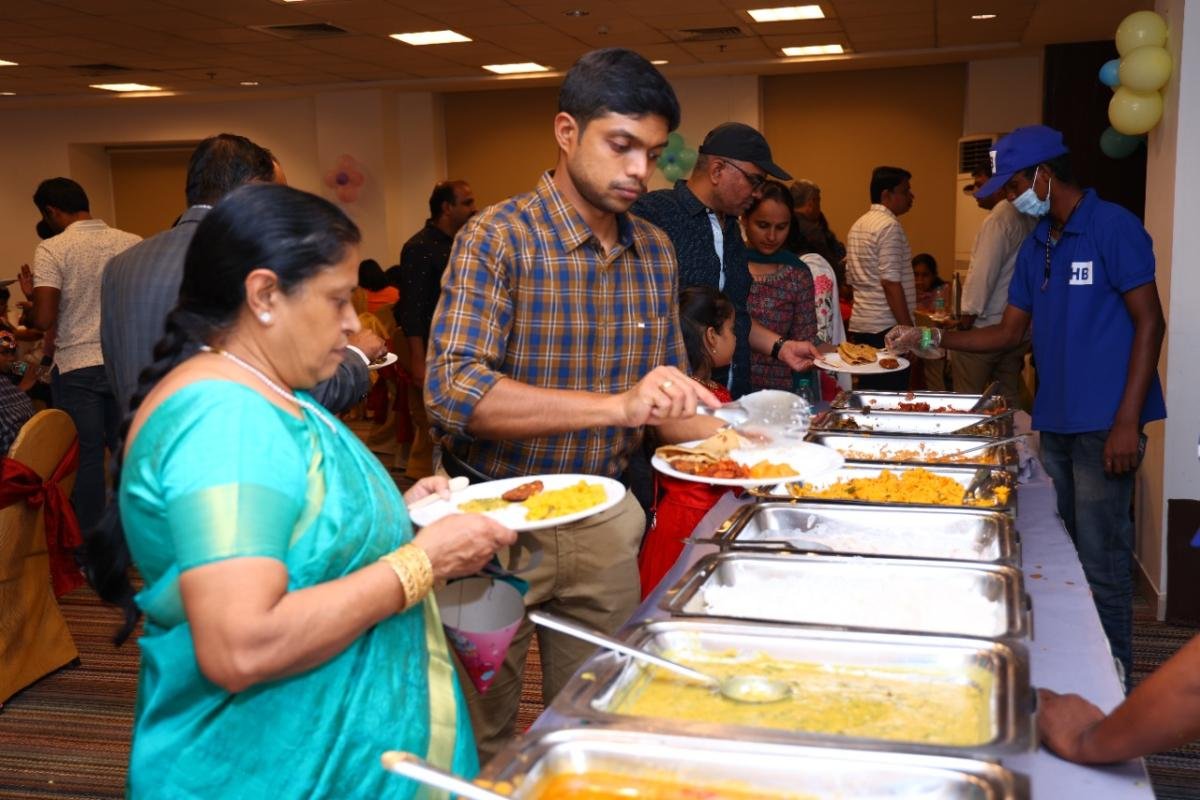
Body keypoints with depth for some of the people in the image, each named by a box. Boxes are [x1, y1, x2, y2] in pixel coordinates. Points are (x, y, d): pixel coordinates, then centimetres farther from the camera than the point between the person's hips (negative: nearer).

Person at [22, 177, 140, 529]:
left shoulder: (52, 250, -9)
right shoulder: (132, 243, 0)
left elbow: (43, 319, -15)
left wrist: (31, 296, 6)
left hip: (76, 368, -3)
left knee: (87, 457, 5)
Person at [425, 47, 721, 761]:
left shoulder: (656, 252, 3)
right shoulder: (498, 239, -15)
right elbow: (454, 392, -28)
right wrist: (616, 406, -36)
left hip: (604, 519, 5)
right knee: (482, 735, 14)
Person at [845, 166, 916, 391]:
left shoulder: (858, 225, 16)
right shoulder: (889, 226, -11)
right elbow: (890, 282, -18)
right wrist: (908, 329, -16)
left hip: (860, 324, 9)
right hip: (886, 328, -9)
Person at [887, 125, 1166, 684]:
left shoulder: (1113, 227, -8)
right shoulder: (1035, 247, 15)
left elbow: (1149, 322, -11)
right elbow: (1010, 333, 18)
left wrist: (1128, 421, -17)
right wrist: (932, 339, 7)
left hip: (1104, 422, -8)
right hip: (1054, 421, 8)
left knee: (1101, 564, -3)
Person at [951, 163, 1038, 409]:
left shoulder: (999, 218, -12)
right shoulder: (1030, 219, 13)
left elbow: (983, 275, -17)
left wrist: (966, 321, -12)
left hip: (986, 327, -9)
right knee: (1009, 400, 12)